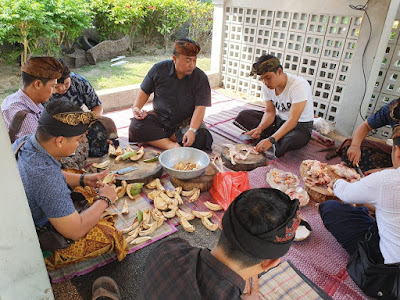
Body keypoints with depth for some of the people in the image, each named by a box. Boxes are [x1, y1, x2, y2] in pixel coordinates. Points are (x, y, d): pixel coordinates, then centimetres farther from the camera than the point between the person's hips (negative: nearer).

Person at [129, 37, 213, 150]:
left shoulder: (201, 78, -10)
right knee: (135, 126, -24)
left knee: (203, 138, -30)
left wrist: (192, 130, -32)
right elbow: (145, 91, 8)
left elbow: (200, 107, -17)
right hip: (159, 117, 1)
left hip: (186, 122, 0)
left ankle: (154, 138, -22)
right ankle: (171, 145, -33)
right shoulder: (159, 69, -5)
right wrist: (136, 107, -11)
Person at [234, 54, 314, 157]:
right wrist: (260, 128, -24)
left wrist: (271, 140, -41)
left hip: (301, 126, -6)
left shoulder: (299, 86, -26)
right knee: (243, 115, -7)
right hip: (279, 121, 6)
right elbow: (270, 112, -3)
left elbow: (292, 120, -31)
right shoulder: (266, 86, -7)